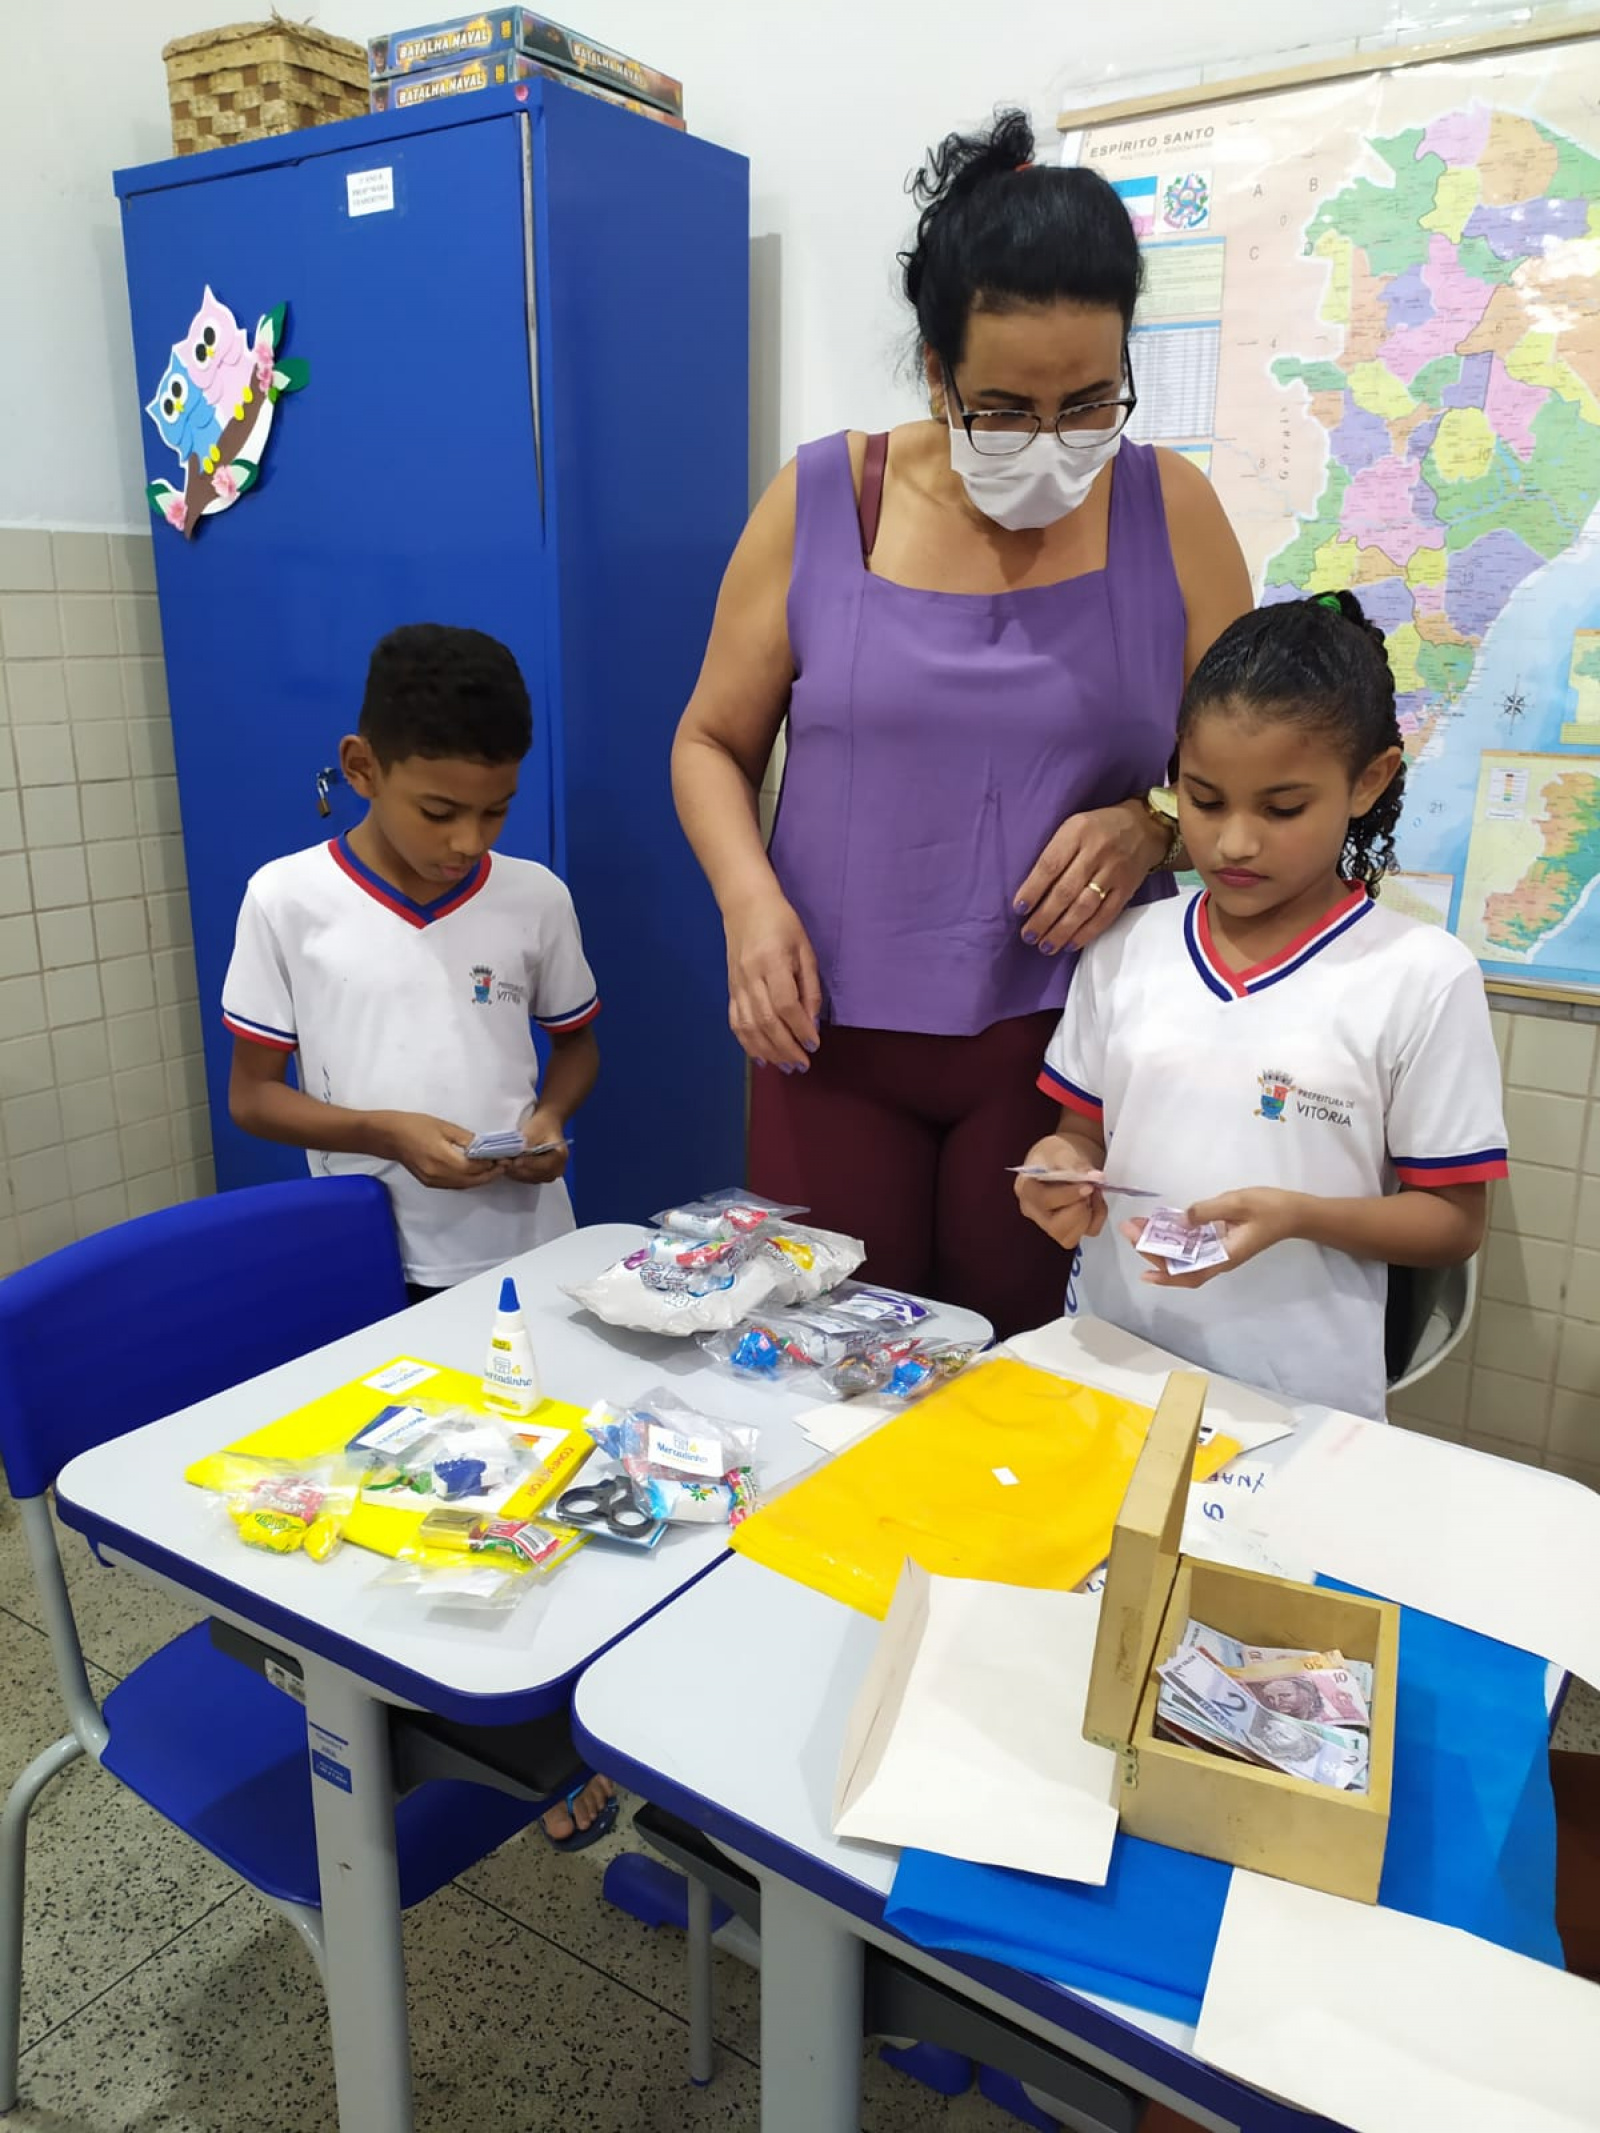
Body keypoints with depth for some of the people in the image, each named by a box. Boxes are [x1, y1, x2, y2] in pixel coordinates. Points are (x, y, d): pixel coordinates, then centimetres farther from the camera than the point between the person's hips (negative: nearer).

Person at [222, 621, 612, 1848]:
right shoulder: (287, 899, -8)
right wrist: (383, 1132, -19)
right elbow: (252, 1096, -3)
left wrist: (553, 1114, -10)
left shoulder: (536, 898, -3)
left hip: (529, 1261, 1)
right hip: (374, 1276, -1)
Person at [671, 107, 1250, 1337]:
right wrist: (748, 895, -12)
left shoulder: (1169, 511, 1)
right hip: (830, 1029, 1)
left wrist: (1149, 825, -15)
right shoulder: (819, 504, -1)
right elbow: (714, 743, 7)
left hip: (1062, 1035, 0)